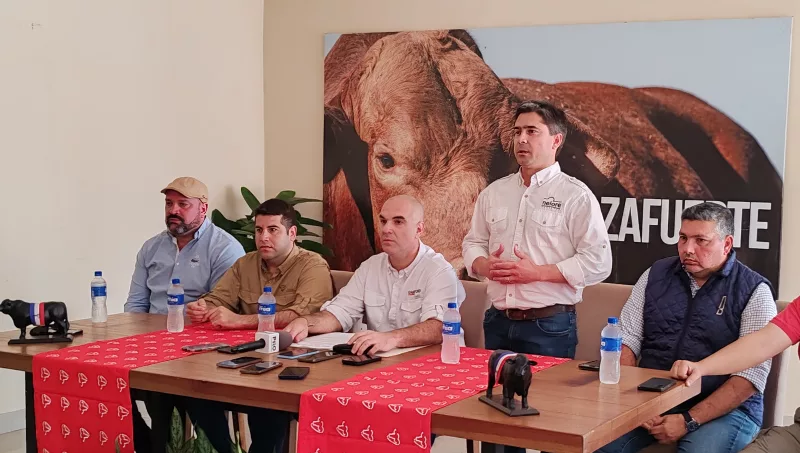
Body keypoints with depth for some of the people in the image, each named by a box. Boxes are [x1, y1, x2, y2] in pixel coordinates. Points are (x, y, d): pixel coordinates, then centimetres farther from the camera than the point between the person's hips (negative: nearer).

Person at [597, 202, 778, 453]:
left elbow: (752, 374, -11)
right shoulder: (656, 275, 10)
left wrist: (689, 421, -18)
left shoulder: (754, 291, -3)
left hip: (724, 409, -3)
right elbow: (627, 341, 8)